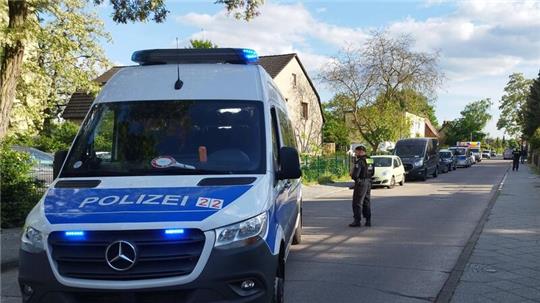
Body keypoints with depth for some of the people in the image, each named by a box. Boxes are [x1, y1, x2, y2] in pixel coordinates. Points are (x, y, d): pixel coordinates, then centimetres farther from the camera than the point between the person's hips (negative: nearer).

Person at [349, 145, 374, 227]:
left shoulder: (359, 162, -18)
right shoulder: (369, 161, 9)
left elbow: (355, 175, -22)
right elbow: (372, 173, 17)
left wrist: (352, 175, -1)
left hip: (361, 183, -8)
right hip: (368, 183, 8)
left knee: (357, 203, -1)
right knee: (367, 202, 14)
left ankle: (357, 221, -2)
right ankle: (368, 220, 16)